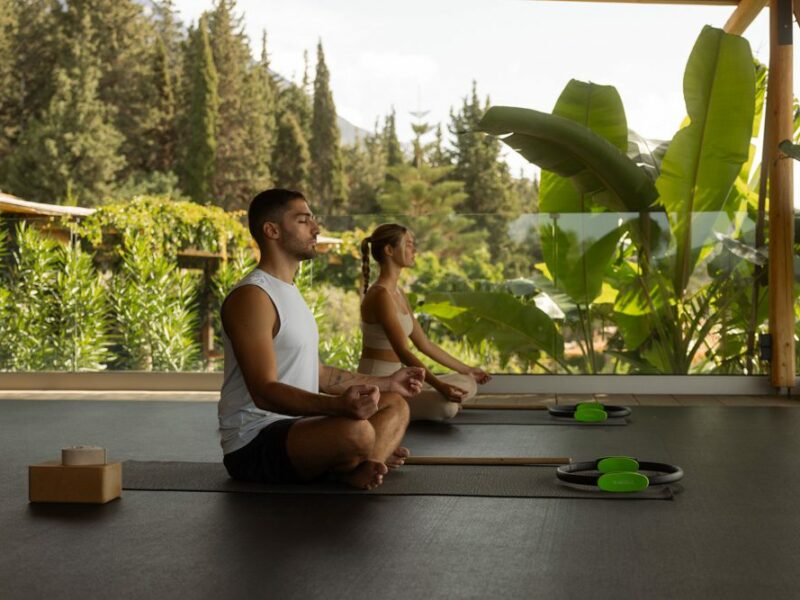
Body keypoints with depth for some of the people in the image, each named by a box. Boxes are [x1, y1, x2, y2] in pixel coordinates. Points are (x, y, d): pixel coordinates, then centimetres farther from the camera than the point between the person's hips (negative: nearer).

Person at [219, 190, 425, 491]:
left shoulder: (289, 292, 17)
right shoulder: (251, 297, -16)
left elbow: (315, 373, 22)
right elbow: (265, 392, -26)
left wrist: (385, 382, 24)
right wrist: (338, 404, -40)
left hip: (295, 425, 11)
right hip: (254, 443, -11)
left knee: (395, 406, 10)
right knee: (357, 432, -36)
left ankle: (358, 467, -16)